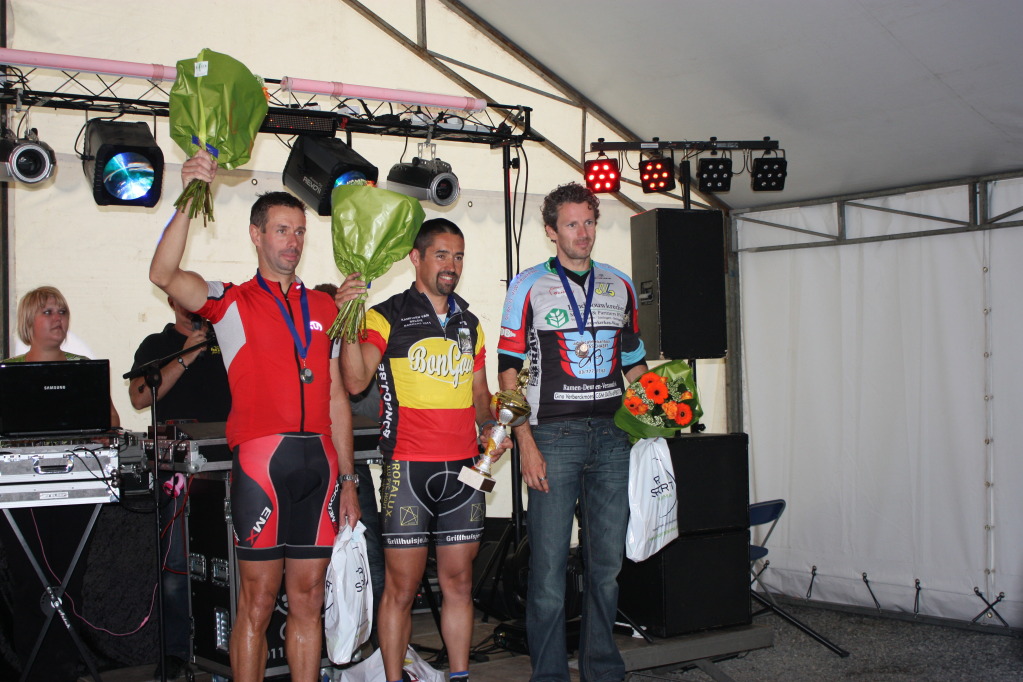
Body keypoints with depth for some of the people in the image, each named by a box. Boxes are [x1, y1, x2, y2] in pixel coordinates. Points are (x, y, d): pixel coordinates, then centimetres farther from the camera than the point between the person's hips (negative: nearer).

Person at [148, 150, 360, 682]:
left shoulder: (324, 307, 18)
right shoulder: (232, 303, 5)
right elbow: (164, 275, -14)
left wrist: (347, 480, 13)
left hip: (319, 462, 4)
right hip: (261, 459, -4)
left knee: (308, 596, 8)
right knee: (258, 599, -2)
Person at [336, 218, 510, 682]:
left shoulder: (469, 323, 16)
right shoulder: (387, 317, -2)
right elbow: (356, 380, -16)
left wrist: (490, 427, 3)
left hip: (464, 470, 5)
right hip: (408, 469, -5)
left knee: (459, 582, 10)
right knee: (402, 587, -1)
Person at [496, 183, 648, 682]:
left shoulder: (621, 286, 14)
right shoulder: (528, 286, 2)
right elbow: (509, 369, -1)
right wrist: (526, 444, -9)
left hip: (612, 437, 4)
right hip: (554, 438, -4)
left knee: (607, 562, 9)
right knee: (549, 563, -2)